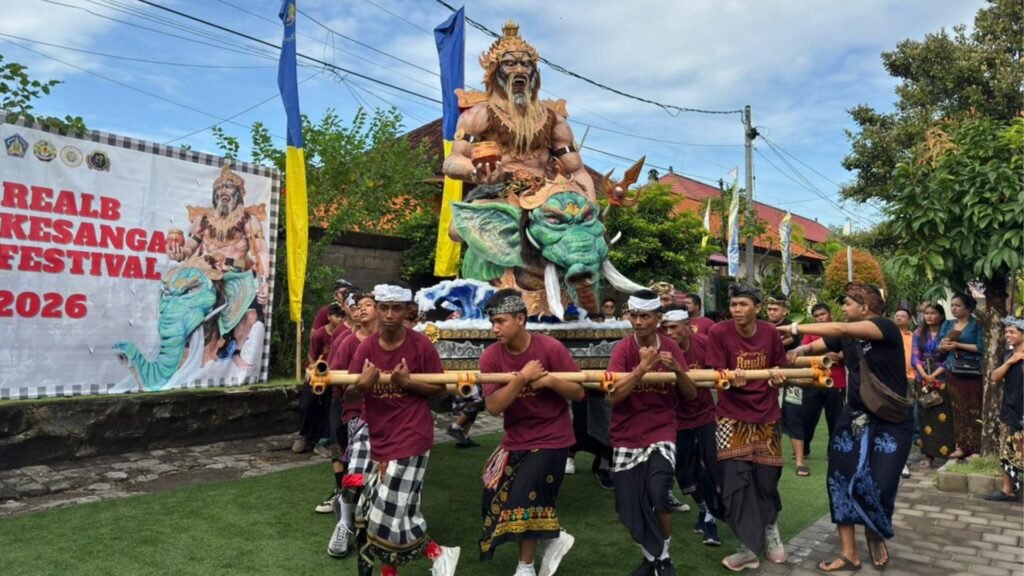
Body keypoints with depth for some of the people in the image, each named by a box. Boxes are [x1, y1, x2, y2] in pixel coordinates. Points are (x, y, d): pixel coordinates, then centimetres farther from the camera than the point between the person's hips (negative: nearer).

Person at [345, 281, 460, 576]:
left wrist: (408, 382, -20)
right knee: (376, 510, 12)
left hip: (410, 439, -6)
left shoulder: (420, 344, -11)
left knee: (392, 512, -7)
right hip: (379, 440, 6)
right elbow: (349, 394, 0)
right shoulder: (367, 347, 0)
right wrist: (362, 385, -23)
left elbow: (441, 387, -5)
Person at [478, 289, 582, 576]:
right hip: (515, 440, 5)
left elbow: (579, 393, -11)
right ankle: (555, 539, 32)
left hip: (550, 439, -5)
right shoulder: (491, 356, -10)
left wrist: (551, 380, -28)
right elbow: (493, 407, -18)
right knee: (498, 497, 11)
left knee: (522, 500, -8)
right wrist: (521, 378, -28)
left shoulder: (550, 348, -17)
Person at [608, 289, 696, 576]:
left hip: (661, 433, 0)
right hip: (627, 438, 0)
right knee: (631, 509, 6)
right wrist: (642, 368, -30)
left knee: (658, 495, -20)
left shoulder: (671, 348, -2)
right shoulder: (623, 348, -10)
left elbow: (691, 394, 0)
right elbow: (613, 396, -21)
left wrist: (677, 369, -18)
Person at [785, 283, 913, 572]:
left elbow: (840, 330, -30)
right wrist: (802, 349, -16)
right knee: (841, 480, 1)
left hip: (891, 422, -6)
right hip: (855, 418, 6)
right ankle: (848, 554, 13)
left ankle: (875, 534, 26)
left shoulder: (886, 328, -15)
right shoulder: (846, 337, 6)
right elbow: (817, 346, 7)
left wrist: (795, 328, -29)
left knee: (879, 486, -9)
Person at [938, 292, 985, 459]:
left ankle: (975, 447, 2)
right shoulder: (947, 324, 11)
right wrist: (944, 345, -13)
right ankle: (961, 445, 11)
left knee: (972, 409, -2)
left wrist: (958, 345, -15)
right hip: (952, 371, 5)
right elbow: (939, 347, 8)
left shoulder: (977, 325, -3)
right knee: (957, 409, 7)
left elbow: (981, 348, -13)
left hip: (971, 372, -5)